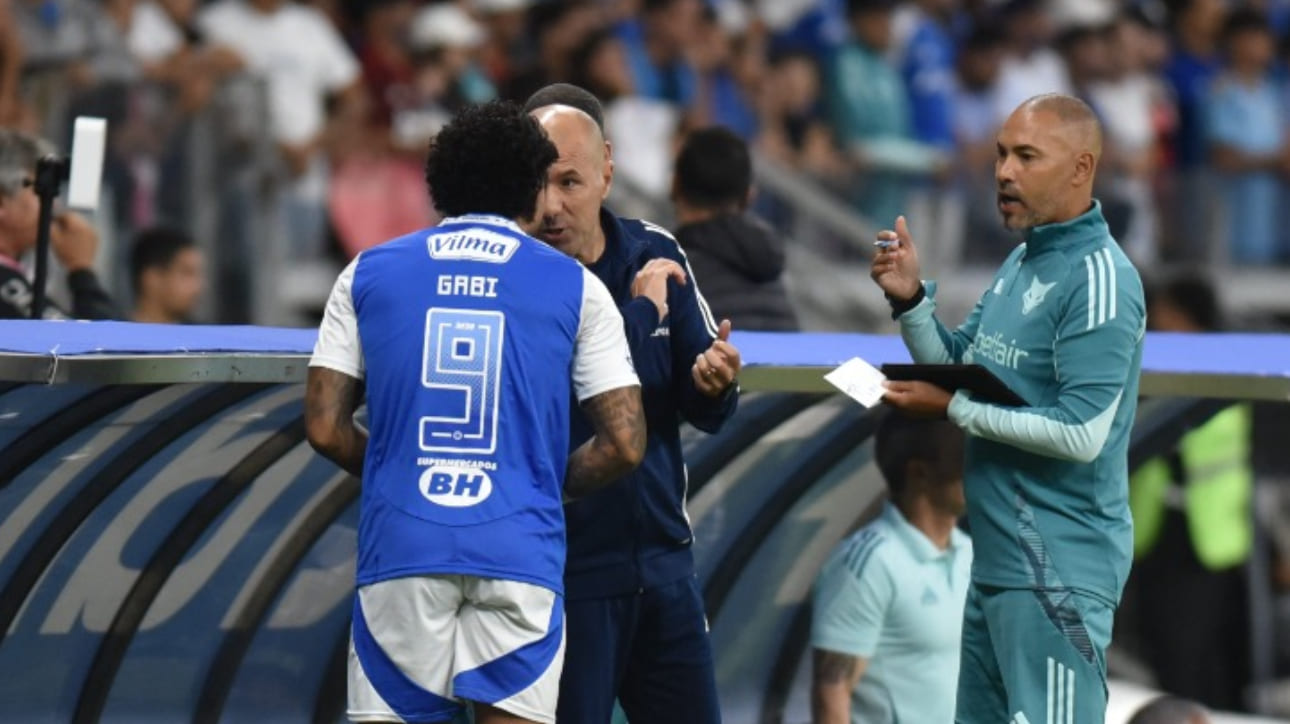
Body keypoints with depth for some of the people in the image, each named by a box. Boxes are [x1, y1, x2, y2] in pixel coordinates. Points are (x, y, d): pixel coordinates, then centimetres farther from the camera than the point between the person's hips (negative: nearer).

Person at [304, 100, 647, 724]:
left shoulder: (368, 274, 10)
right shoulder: (573, 287, 6)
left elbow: (326, 428, 5)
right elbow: (624, 444, 2)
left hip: (400, 550, 1)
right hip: (520, 551, -1)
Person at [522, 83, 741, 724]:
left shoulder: (653, 255, 3)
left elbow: (706, 415, 9)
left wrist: (714, 385, -15)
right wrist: (640, 310, -16)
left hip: (663, 566, 5)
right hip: (561, 571, -5)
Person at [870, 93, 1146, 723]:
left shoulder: (1098, 279, -17)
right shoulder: (1020, 262, 13)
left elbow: (1082, 434, -23)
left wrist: (953, 409, -16)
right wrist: (911, 300, 1)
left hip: (1057, 571, -10)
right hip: (998, 559, 10)